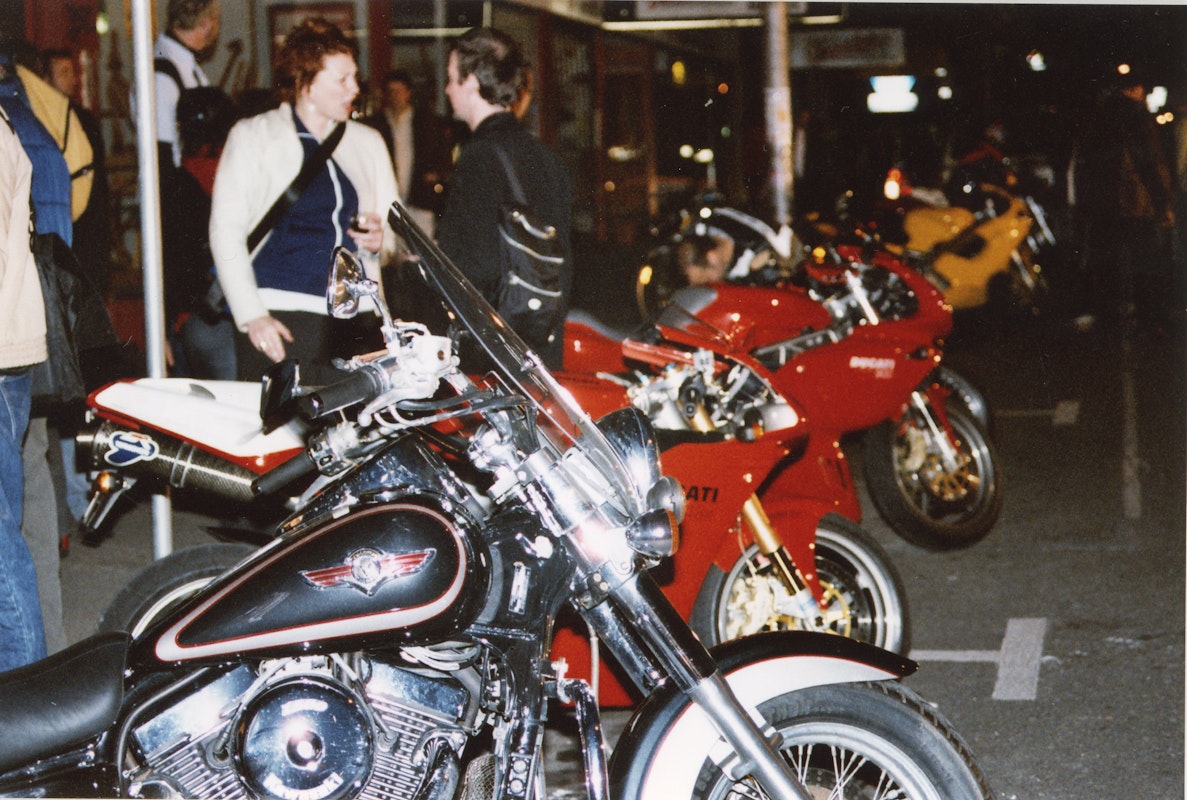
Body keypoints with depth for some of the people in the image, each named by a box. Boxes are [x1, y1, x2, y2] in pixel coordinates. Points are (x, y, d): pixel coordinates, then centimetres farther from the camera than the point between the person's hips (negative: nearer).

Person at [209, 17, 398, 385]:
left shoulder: (368, 142, 18)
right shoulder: (253, 137, 7)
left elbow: (394, 227, 26)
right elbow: (226, 231, 1)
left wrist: (381, 239, 1)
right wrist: (251, 315, -11)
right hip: (280, 314, -3)